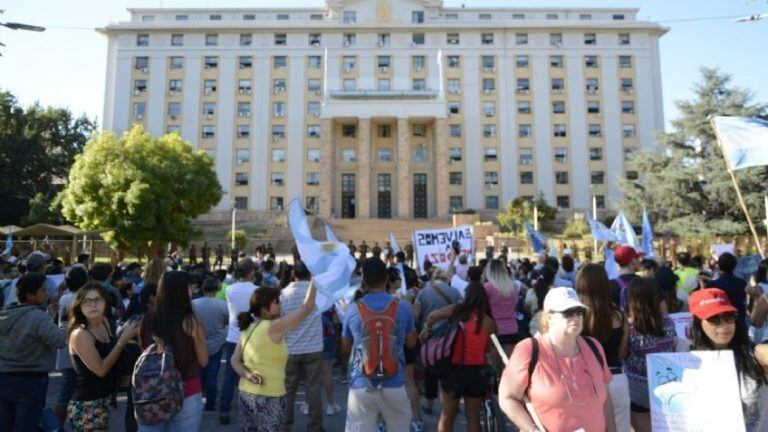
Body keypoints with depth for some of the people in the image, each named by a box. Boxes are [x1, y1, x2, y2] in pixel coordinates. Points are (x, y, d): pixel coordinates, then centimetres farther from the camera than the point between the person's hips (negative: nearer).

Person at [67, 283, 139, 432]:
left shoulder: (105, 322, 2)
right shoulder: (80, 335, -19)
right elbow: (101, 369, -21)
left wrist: (130, 335, 0)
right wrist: (123, 340, -19)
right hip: (86, 406, -8)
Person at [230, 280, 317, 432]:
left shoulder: (248, 329, 6)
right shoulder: (274, 327, -17)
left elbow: (235, 361, 6)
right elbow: (307, 308, -16)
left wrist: (247, 375, -9)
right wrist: (314, 280, -9)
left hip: (246, 394, 8)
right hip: (268, 398, -8)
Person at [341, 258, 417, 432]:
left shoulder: (353, 309, -3)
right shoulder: (403, 307, -4)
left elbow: (345, 349, 9)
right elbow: (411, 343, 12)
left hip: (361, 386, 0)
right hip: (394, 385, 1)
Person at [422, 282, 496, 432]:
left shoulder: (458, 310, -5)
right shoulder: (489, 322, -3)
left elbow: (432, 316, -11)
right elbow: (488, 348, 1)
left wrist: (427, 329, 8)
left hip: (454, 368, 0)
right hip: (477, 370, 0)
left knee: (447, 417, 13)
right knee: (473, 418, 13)